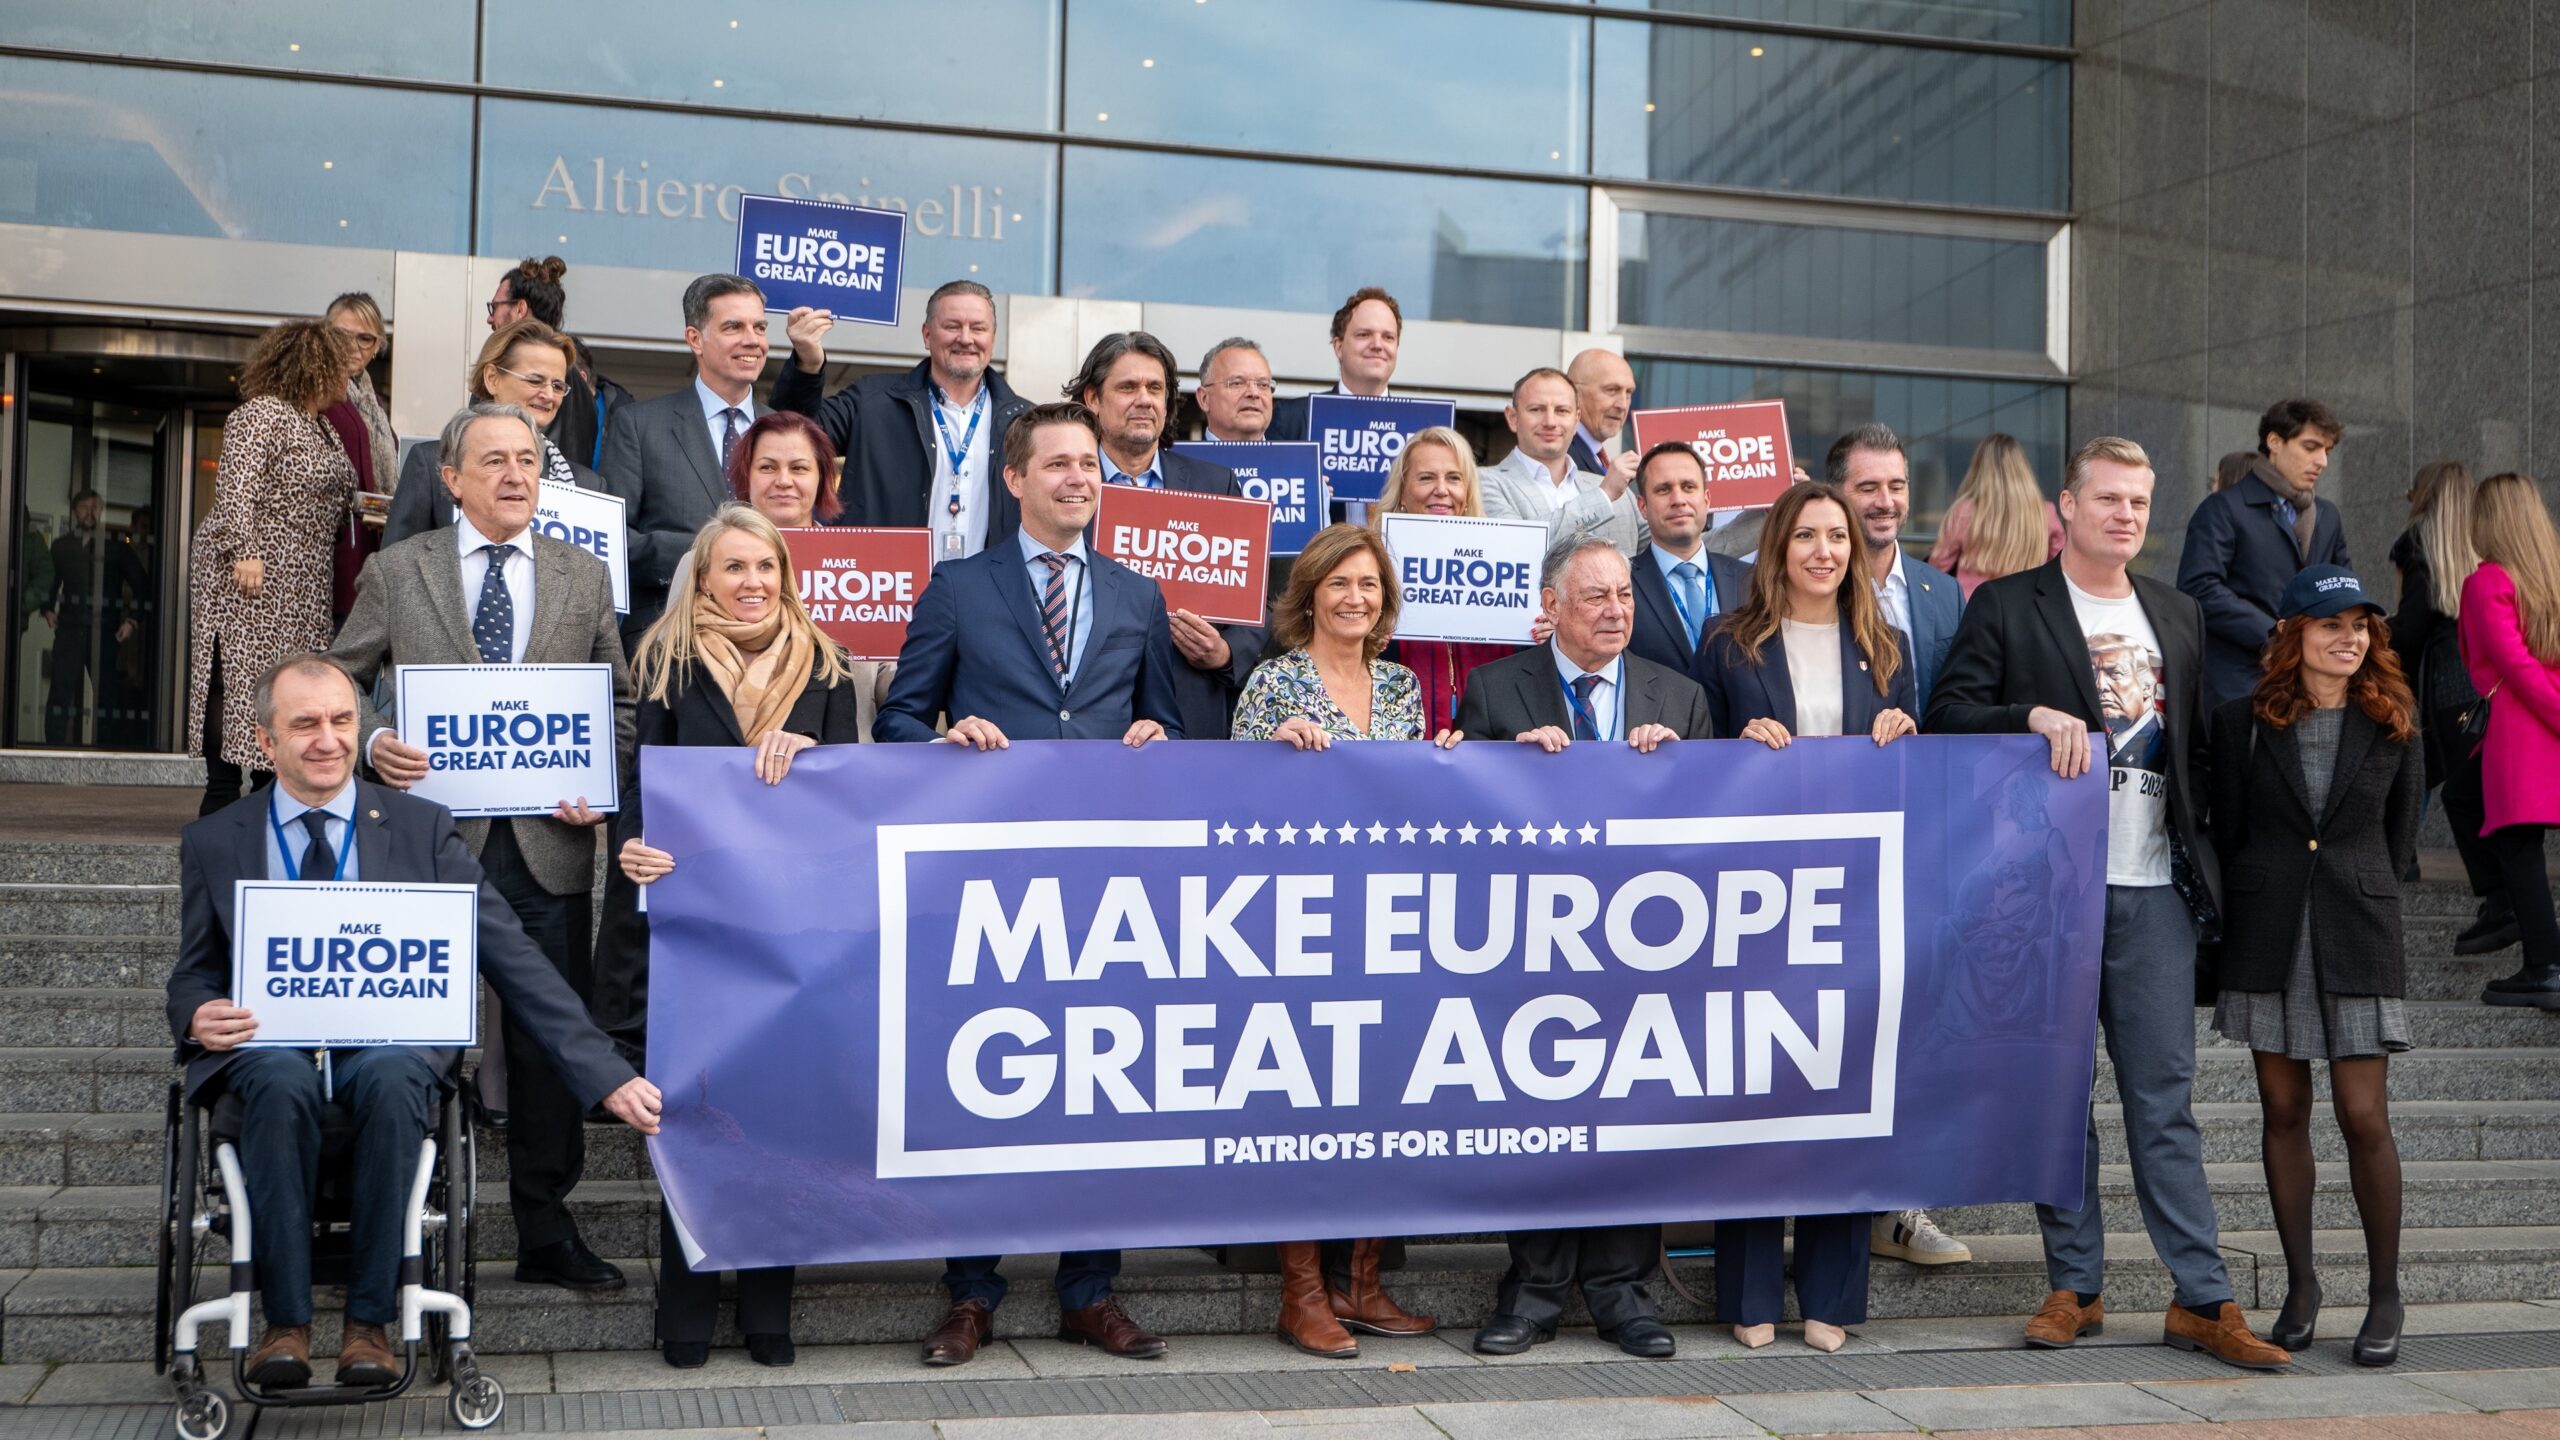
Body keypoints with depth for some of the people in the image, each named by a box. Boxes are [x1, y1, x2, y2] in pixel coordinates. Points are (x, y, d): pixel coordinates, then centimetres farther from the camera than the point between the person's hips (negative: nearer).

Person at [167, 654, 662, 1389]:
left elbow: (511, 955, 0)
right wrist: (199, 1015, -12)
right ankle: (285, 1321, -24)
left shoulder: (421, 827, 6)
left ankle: (370, 1321, -24)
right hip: (267, 1044, 1)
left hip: (391, 1039, -1)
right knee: (282, 1078, -35)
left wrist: (606, 1075, -10)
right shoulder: (212, 843, 11)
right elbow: (192, 975, 17)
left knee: (389, 1074, -36)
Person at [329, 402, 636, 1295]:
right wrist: (373, 740, -10)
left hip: (549, 844, 1)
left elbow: (621, 700, 13)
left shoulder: (584, 578, 11)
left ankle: (546, 1233, 15)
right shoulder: (397, 572, 7)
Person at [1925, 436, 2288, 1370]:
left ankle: (2202, 1300, 5)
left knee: (2165, 1096, 1)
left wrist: (2200, 854, 7)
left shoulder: (2178, 616, 16)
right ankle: (2074, 1285, 14)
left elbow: (2196, 744, 19)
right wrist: (2034, 715, -19)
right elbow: (1947, 714, -4)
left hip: (2152, 887, 3)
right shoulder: (2007, 606, 3)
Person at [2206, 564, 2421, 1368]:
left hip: (2358, 938, -1)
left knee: (2364, 1117, -3)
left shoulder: (2392, 724, 3)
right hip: (2268, 939, 1)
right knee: (2284, 1113, 7)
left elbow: (2399, 837, 11)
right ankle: (2300, 1284, 19)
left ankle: (2384, 1293, 12)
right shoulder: (2243, 724, 2)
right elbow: (2227, 836, 5)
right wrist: (2246, 920, 2)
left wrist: (2359, 898, 8)